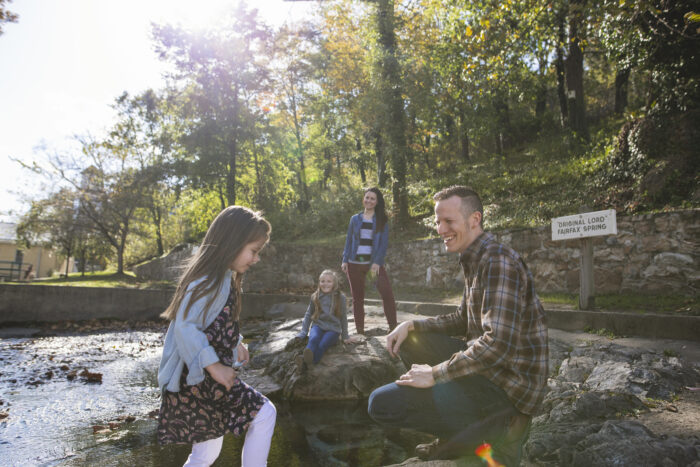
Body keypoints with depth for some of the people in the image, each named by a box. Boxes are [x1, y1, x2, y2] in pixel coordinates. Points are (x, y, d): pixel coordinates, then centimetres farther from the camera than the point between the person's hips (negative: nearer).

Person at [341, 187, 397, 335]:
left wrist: (377, 262, -14)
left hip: (374, 262, -2)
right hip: (355, 262, 2)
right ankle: (360, 330, 18)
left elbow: (384, 243, -3)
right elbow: (349, 240, 11)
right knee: (357, 298, 8)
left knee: (387, 292, -18)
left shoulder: (382, 220, 4)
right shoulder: (355, 219, 9)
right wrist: (345, 260, 1)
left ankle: (393, 327, -10)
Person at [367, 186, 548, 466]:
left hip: (508, 385, -10)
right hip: (485, 367, 10)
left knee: (380, 403, -16)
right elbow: (462, 321, 19)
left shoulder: (499, 261, -20)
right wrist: (412, 325, 5)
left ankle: (495, 426, -1)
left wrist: (435, 373, -21)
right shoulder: (474, 261, 11)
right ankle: (452, 439, 15)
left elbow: (498, 343, -29)